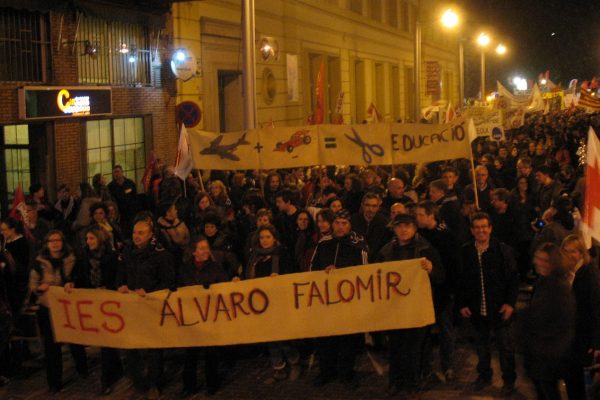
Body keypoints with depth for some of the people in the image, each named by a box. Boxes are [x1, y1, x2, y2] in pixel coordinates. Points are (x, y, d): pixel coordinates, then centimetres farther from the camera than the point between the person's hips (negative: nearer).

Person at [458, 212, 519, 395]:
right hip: (476, 310, 2)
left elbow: (513, 278, -4)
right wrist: (462, 304, 0)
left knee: (505, 346, 7)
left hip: (499, 309, -2)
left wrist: (510, 303, -10)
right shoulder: (464, 252, -2)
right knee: (481, 345, 17)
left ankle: (509, 380, 22)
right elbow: (460, 280, 5)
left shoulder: (503, 250, -8)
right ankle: (484, 375, 34)